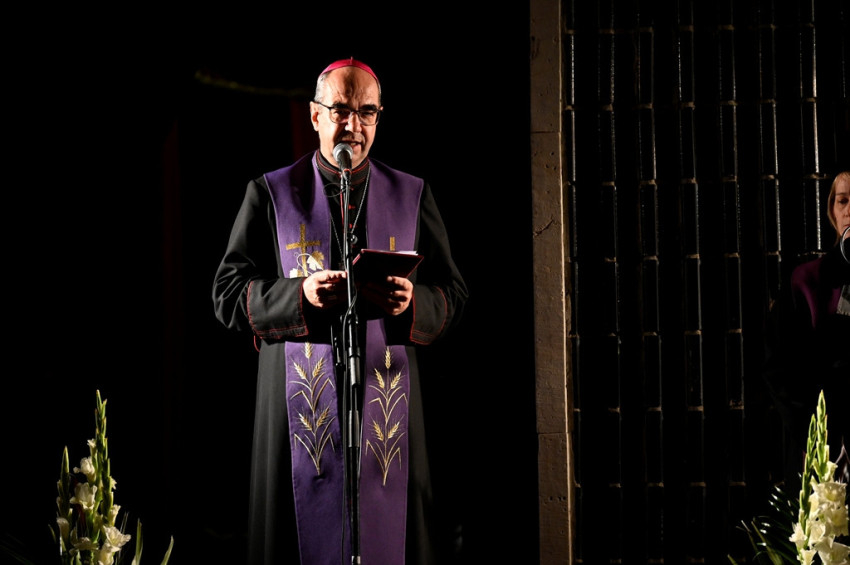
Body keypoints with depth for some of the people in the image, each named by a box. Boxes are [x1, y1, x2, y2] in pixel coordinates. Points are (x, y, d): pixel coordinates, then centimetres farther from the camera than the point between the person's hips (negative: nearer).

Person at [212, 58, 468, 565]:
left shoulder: (413, 195, 14)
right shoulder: (271, 193, 9)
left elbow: (455, 295, 11)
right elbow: (228, 294, 3)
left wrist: (413, 301, -11)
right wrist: (300, 294, -14)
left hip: (389, 405, 1)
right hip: (300, 405, -1)